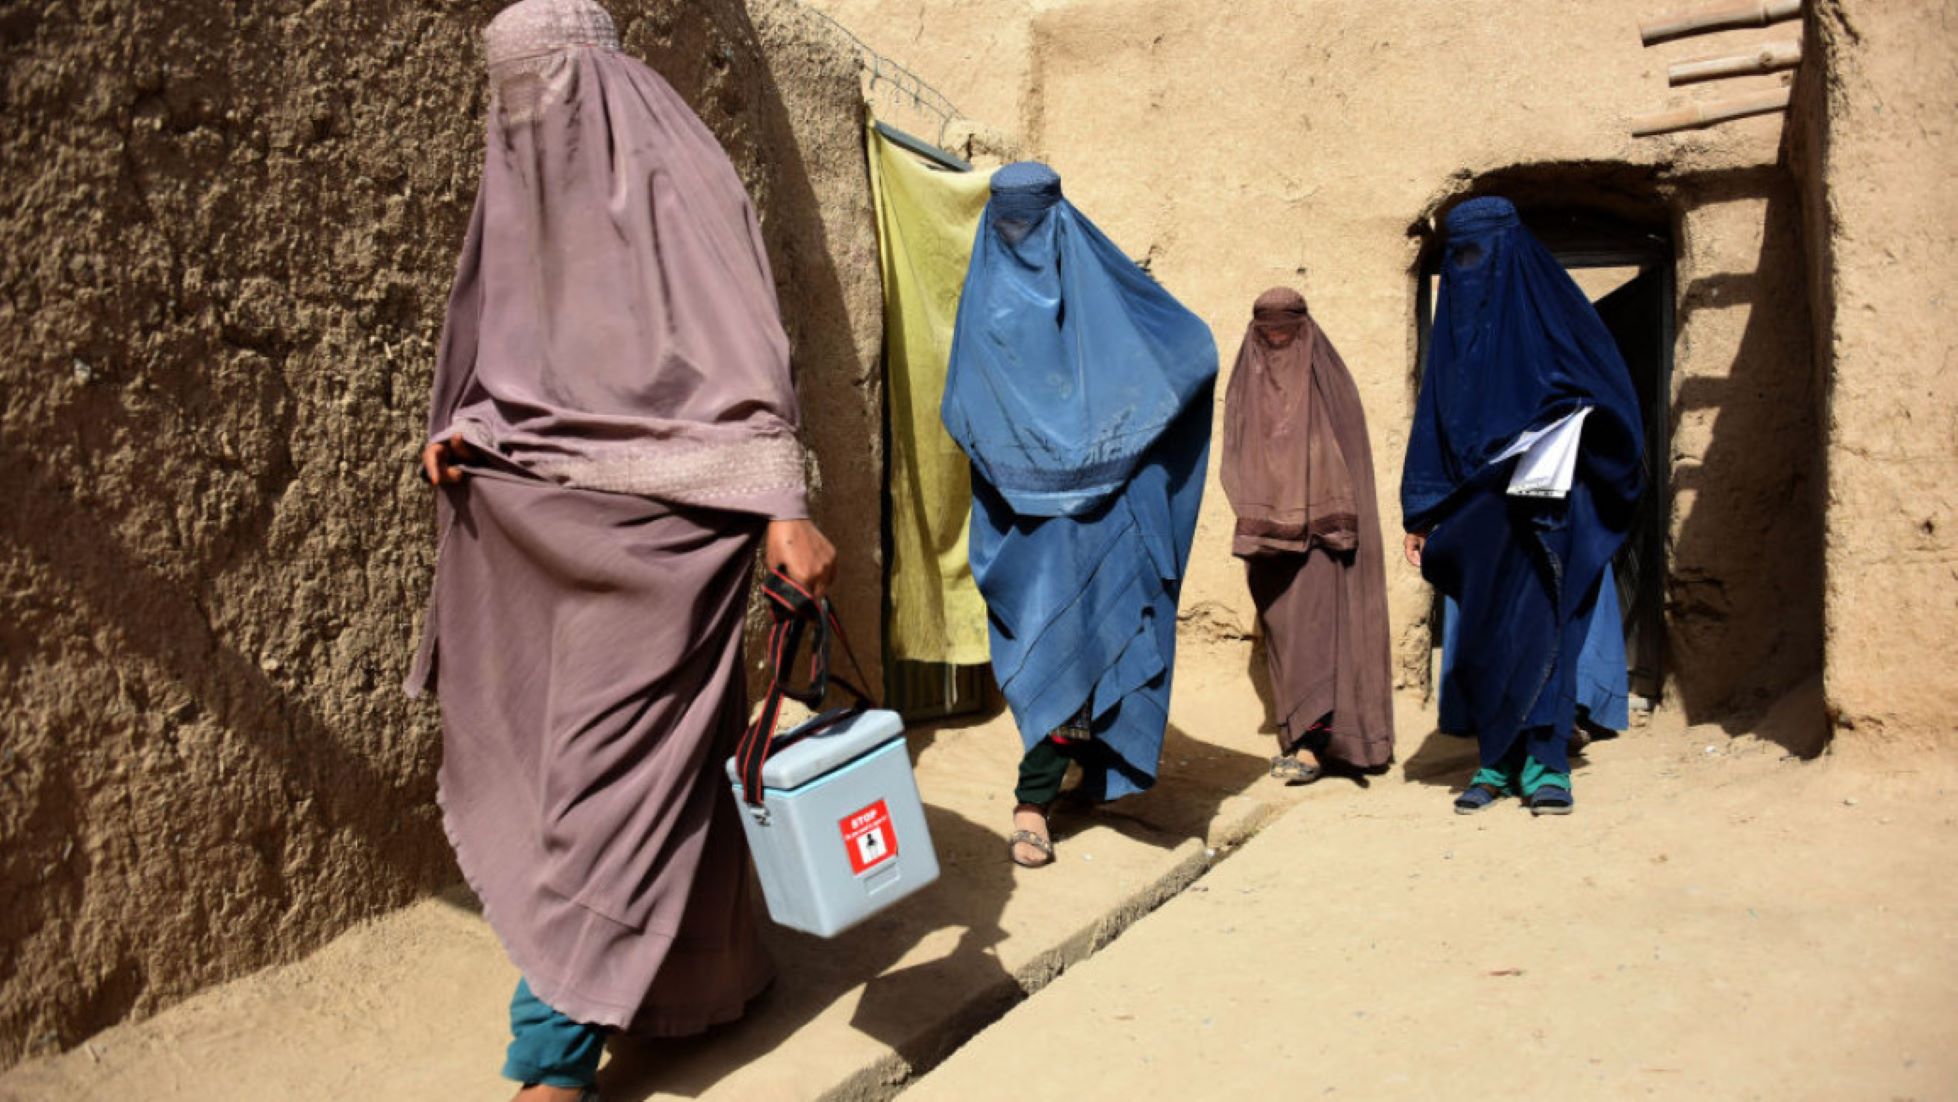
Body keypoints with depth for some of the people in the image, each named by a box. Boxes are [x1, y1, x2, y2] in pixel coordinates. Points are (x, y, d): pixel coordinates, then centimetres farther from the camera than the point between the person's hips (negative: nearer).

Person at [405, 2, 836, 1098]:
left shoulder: (676, 181, -6)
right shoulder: (522, 197, 13)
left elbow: (744, 354, -14)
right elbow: (504, 367, 20)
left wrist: (784, 510, -23)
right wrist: (462, 432, 0)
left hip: (658, 527, -5)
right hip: (546, 519, 6)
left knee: (614, 761, -5)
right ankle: (704, 962, 28)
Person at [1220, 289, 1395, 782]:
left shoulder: (1328, 379, 1)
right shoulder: (1247, 384, 12)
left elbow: (1347, 453, -3)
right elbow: (1237, 456, 13)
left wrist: (1333, 516, -12)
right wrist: (1253, 516, 2)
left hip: (1317, 524, -4)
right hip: (1269, 528, 4)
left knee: (1312, 621, -13)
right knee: (1279, 625, 5)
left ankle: (1310, 744, -16)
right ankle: (1299, 735, 14)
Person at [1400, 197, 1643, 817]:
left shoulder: (1548, 304, 1)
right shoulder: (1454, 323, 15)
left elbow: (1608, 386, -6)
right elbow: (1432, 421, 13)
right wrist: (1419, 514, 9)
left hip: (1543, 503, -5)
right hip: (1474, 507, 5)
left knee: (1540, 628, -6)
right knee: (1483, 636, 6)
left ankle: (1546, 765, 1)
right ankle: (1495, 763, 15)